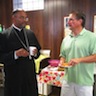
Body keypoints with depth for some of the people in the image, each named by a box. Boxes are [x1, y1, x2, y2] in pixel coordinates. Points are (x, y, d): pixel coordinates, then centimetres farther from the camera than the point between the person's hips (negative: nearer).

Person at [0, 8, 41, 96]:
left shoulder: (30, 33, 7)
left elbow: (38, 51, 14)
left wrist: (35, 53, -8)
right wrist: (15, 54, -24)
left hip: (30, 75, 4)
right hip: (14, 77, -4)